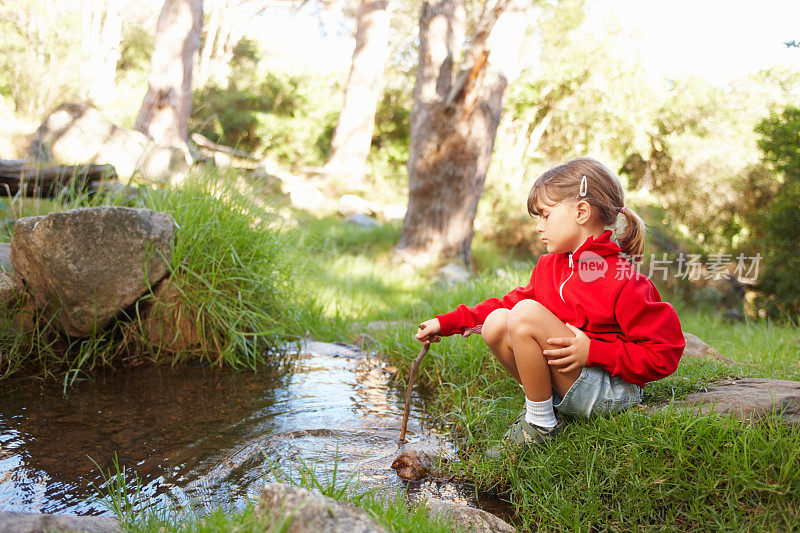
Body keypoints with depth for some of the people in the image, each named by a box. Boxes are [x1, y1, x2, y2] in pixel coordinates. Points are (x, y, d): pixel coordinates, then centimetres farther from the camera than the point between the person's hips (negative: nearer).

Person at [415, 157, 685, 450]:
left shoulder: (623, 281, -18)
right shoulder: (549, 266, 8)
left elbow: (664, 354, -18)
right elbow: (510, 302, 17)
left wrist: (593, 352, -24)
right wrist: (448, 323, 10)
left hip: (613, 391, -8)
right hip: (565, 384, 8)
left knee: (526, 314, -25)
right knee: (496, 322, -9)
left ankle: (541, 423, -11)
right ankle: (543, 401, 2)